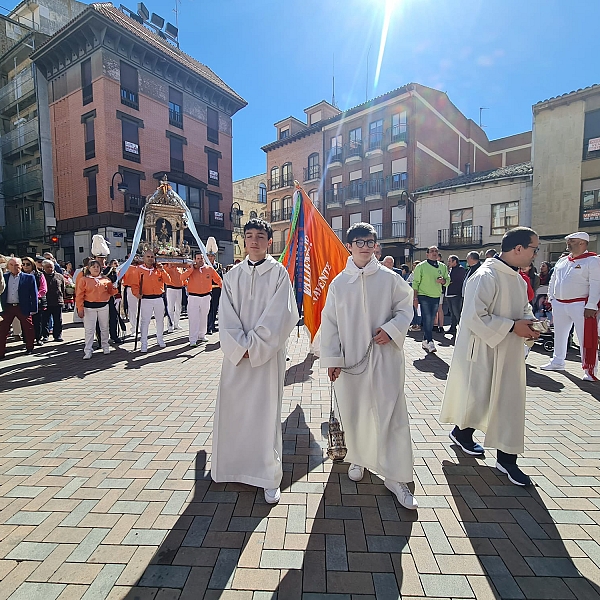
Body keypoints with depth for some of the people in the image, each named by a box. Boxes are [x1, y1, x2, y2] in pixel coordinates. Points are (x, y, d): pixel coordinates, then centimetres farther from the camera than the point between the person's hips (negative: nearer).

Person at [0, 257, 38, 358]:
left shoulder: (29, 277, 0)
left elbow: (34, 294, -1)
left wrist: (33, 309, -6)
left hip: (23, 307, -3)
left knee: (28, 329, 7)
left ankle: (29, 348, 22)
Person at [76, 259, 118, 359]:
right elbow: (79, 295, -2)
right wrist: (80, 309, -8)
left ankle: (105, 346, 27)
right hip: (89, 307, -2)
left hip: (103, 306, 3)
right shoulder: (84, 280, 0)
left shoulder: (105, 279, 8)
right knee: (89, 330, -1)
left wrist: (114, 288, -8)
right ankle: (88, 351, 4)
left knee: (104, 328, 12)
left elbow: (111, 292, 15)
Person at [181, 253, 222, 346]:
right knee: (193, 319, -5)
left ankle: (201, 335, 32)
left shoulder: (210, 269, 2)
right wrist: (192, 268, -15)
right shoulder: (191, 269, 0)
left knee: (203, 318, 15)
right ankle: (193, 340, -1)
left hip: (205, 297, 2)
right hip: (193, 297, -2)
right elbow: (182, 278, -14)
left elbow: (218, 279, 8)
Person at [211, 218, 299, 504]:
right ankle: (232, 464, 33)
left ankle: (269, 477, 18)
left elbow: (280, 316, -9)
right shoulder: (232, 276, 8)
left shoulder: (279, 273, -2)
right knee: (232, 409, 10)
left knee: (265, 412, 2)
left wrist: (254, 347, -12)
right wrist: (240, 347, -10)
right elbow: (227, 317, 2)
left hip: (267, 354, -3)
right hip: (236, 355, 4)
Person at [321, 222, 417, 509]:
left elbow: (405, 307, 6)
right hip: (350, 358, 2)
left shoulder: (389, 279, -1)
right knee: (353, 412, 14)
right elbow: (329, 323, 2)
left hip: (385, 357, -1)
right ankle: (358, 458, 40)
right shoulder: (338, 283, 1)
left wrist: (392, 329, -13)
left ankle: (396, 477, 18)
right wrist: (332, 359, -2)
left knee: (391, 414, 2)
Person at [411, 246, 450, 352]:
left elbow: (448, 280, 16)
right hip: (424, 296, -4)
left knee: (431, 320, 9)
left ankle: (425, 341, 20)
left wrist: (443, 281, -8)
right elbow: (416, 283, -3)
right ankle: (430, 342, -7)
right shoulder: (421, 266, -2)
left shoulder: (443, 266, 10)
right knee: (427, 320, -10)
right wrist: (415, 298, -8)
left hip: (436, 297, 5)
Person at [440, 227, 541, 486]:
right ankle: (460, 432, 35)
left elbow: (524, 307, 21)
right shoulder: (486, 277, -21)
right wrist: (512, 326, -21)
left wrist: (529, 322, 0)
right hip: (483, 352, -9)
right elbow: (474, 317, -26)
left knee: (509, 403, 15)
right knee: (476, 399, 7)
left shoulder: (517, 278, 8)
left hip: (509, 354, 9)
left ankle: (506, 458, 31)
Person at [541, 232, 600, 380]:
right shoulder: (562, 261, 13)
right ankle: (558, 362, 30)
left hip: (580, 305, -7)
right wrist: (551, 298, 11)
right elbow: (553, 280, 19)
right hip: (559, 304, 7)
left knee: (586, 338, -3)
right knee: (559, 334, 16)